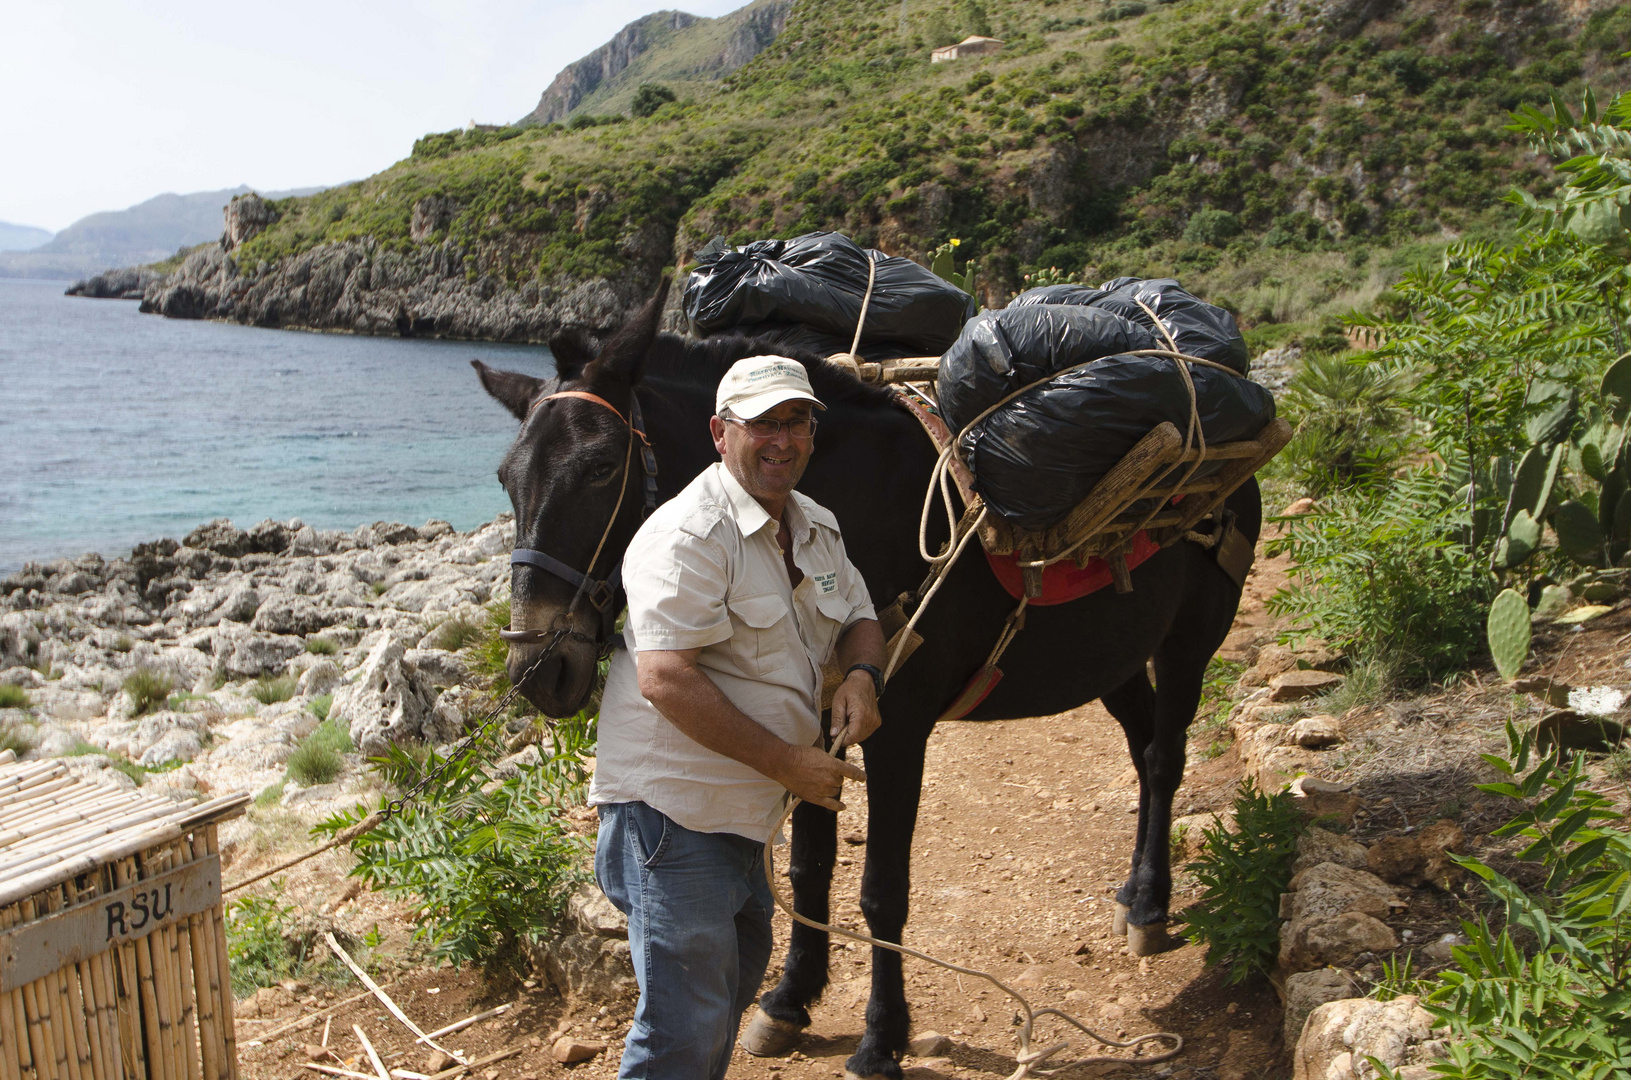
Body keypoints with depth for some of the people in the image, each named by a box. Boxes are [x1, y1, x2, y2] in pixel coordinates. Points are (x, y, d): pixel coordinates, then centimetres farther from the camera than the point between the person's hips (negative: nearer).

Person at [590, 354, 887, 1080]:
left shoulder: (816, 527, 8)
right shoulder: (689, 534, -20)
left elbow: (859, 619, 20)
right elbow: (666, 680, -27)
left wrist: (861, 674, -5)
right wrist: (789, 761, -24)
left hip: (742, 809, 10)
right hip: (673, 808, -9)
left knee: (740, 966, 26)